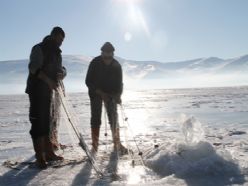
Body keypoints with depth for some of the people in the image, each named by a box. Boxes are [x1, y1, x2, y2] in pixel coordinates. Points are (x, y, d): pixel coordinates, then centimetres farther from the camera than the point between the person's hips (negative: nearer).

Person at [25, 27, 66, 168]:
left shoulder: (57, 53, 16)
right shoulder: (39, 49, -9)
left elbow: (59, 69, 16)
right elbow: (34, 68, -21)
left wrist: (62, 73, -9)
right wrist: (49, 80, -33)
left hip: (48, 91, 8)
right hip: (36, 90, -8)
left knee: (47, 122, 10)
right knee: (38, 122, -9)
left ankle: (49, 153, 17)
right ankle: (40, 157, -6)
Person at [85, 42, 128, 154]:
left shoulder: (116, 65, -9)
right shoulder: (95, 63, -16)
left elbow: (119, 83, -6)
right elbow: (88, 81, -16)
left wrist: (118, 95, -24)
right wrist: (101, 93, -24)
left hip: (111, 94, 2)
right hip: (96, 93, -2)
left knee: (114, 118, -4)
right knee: (96, 118, -3)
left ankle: (117, 143, 3)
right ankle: (95, 144, 6)